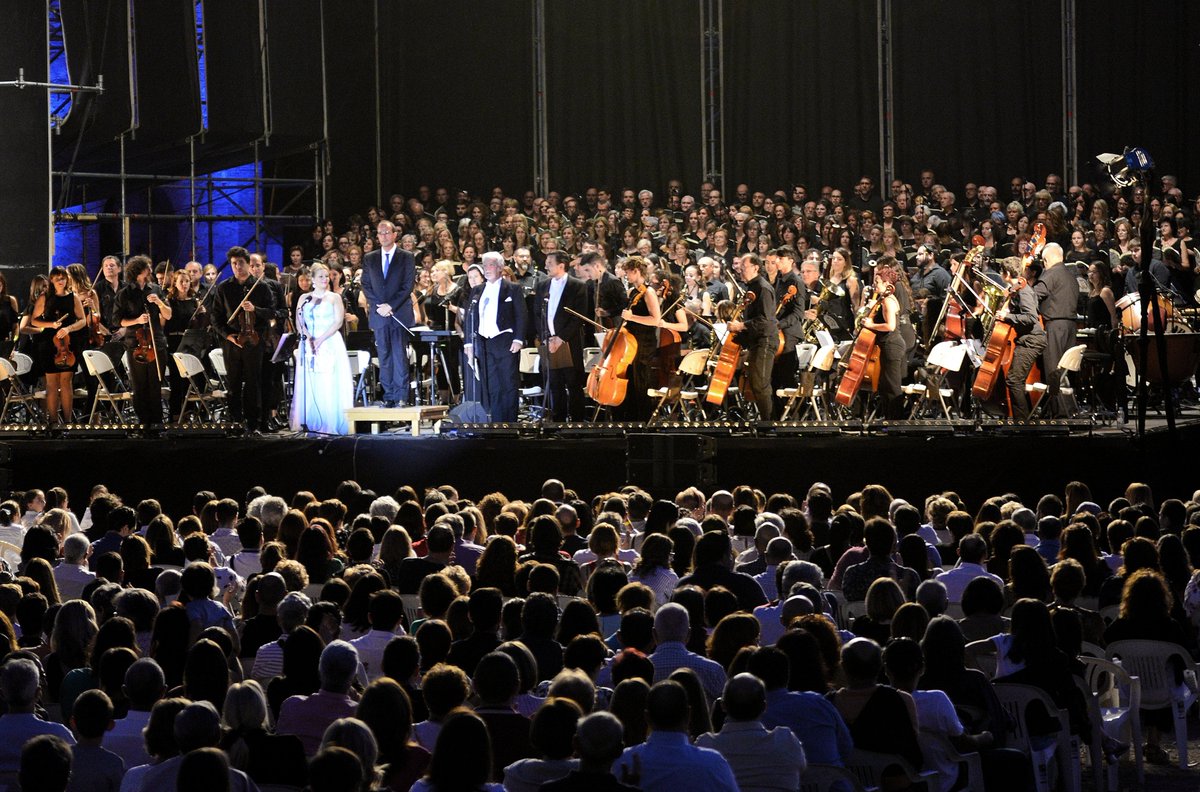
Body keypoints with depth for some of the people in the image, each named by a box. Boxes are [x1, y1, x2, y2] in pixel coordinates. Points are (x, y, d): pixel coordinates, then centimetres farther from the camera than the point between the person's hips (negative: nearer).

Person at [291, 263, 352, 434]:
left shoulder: (334, 298, 7)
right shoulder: (304, 298, 14)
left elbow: (338, 322, -3)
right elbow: (299, 323, 6)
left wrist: (320, 339, -13)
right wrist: (309, 339, -12)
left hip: (330, 344, -2)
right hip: (308, 344, 2)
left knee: (328, 384, -10)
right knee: (309, 385, -4)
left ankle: (330, 424, -10)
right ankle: (310, 423, -4)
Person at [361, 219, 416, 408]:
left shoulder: (406, 257, 3)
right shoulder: (369, 258, 12)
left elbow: (408, 286, -3)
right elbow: (366, 286, 9)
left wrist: (390, 306, -11)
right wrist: (379, 306, -5)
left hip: (400, 313, -3)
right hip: (379, 314, 3)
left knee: (400, 355, -6)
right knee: (384, 356, 2)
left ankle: (401, 396, -5)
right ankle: (388, 395, 5)